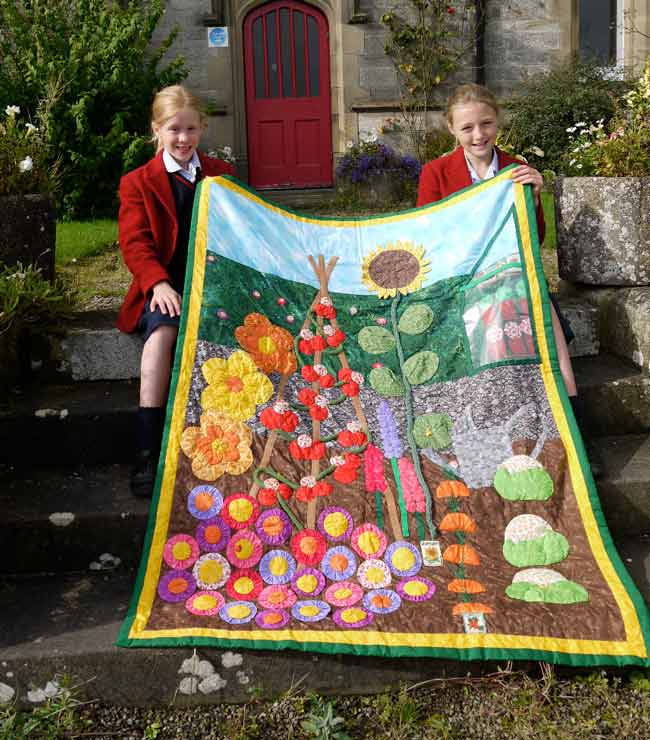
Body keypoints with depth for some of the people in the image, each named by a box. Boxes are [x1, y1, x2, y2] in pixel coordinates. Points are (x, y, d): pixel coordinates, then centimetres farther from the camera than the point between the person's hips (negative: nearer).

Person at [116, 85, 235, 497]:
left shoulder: (222, 175, 19)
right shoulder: (139, 182, 11)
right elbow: (135, 242, -1)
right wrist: (159, 283, -22)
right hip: (165, 286, -1)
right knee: (162, 332, -34)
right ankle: (147, 452, -36)